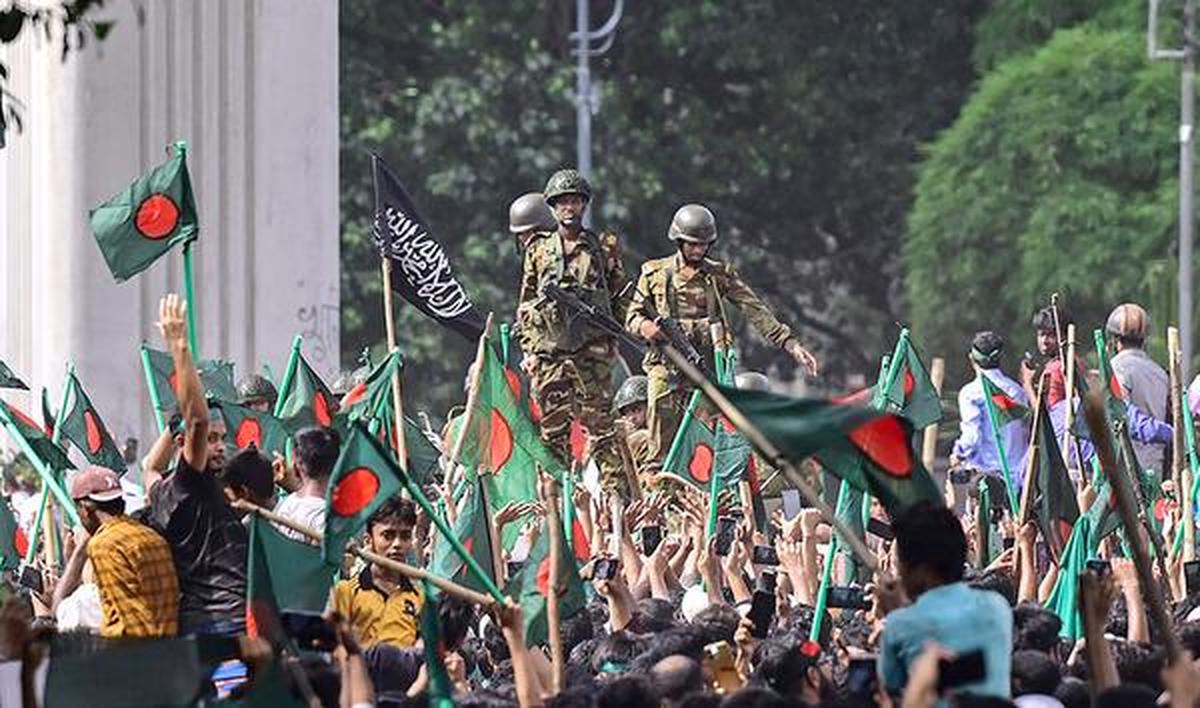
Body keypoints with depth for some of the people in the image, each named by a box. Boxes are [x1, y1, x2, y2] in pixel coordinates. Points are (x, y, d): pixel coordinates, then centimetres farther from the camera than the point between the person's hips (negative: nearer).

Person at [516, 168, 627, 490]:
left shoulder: (603, 247, 9)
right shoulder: (538, 250, 13)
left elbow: (619, 297, 12)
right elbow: (525, 305, 14)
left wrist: (614, 337, 1)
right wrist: (529, 349, 6)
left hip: (592, 348, -2)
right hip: (549, 349, 2)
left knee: (600, 424, -6)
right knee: (552, 428, 2)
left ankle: (613, 489, -8)